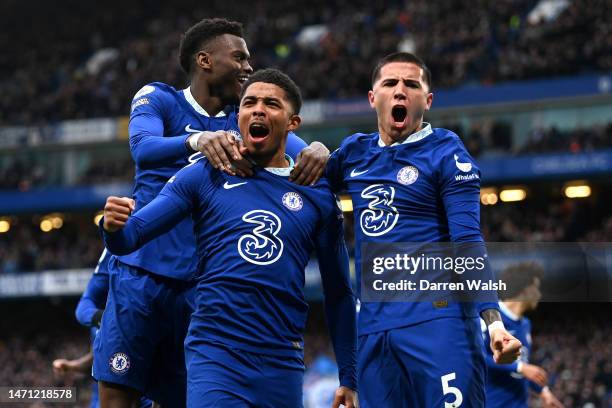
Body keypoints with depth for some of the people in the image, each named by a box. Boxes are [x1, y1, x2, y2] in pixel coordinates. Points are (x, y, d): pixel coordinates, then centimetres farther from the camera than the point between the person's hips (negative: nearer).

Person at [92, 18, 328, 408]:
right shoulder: (158, 99, 1)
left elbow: (294, 148, -6)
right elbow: (143, 148, -20)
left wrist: (316, 150, -31)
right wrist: (199, 139, -39)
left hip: (200, 283, 3)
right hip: (141, 272, -3)